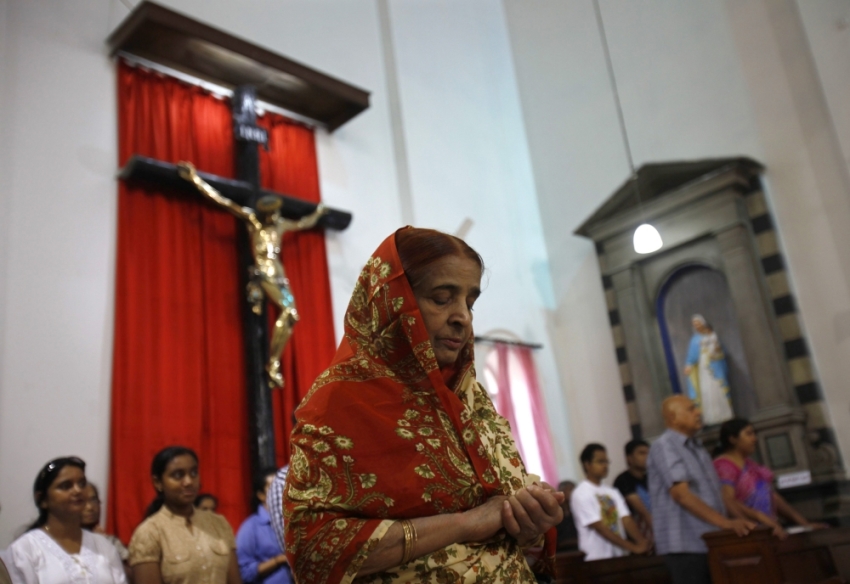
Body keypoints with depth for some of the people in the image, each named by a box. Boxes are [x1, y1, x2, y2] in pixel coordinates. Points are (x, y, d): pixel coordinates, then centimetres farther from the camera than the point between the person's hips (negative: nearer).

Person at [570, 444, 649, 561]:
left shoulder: (612, 493, 12)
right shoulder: (581, 494, -9)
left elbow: (626, 520, 3)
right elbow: (600, 528, -15)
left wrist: (642, 542, -16)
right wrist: (633, 547, -18)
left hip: (620, 556, 6)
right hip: (598, 559, -6)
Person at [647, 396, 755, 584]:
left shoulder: (696, 447, 18)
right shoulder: (664, 446, -10)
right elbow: (682, 495, -20)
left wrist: (738, 522, 7)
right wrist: (725, 523, -25)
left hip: (711, 542, 8)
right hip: (685, 545, -8)